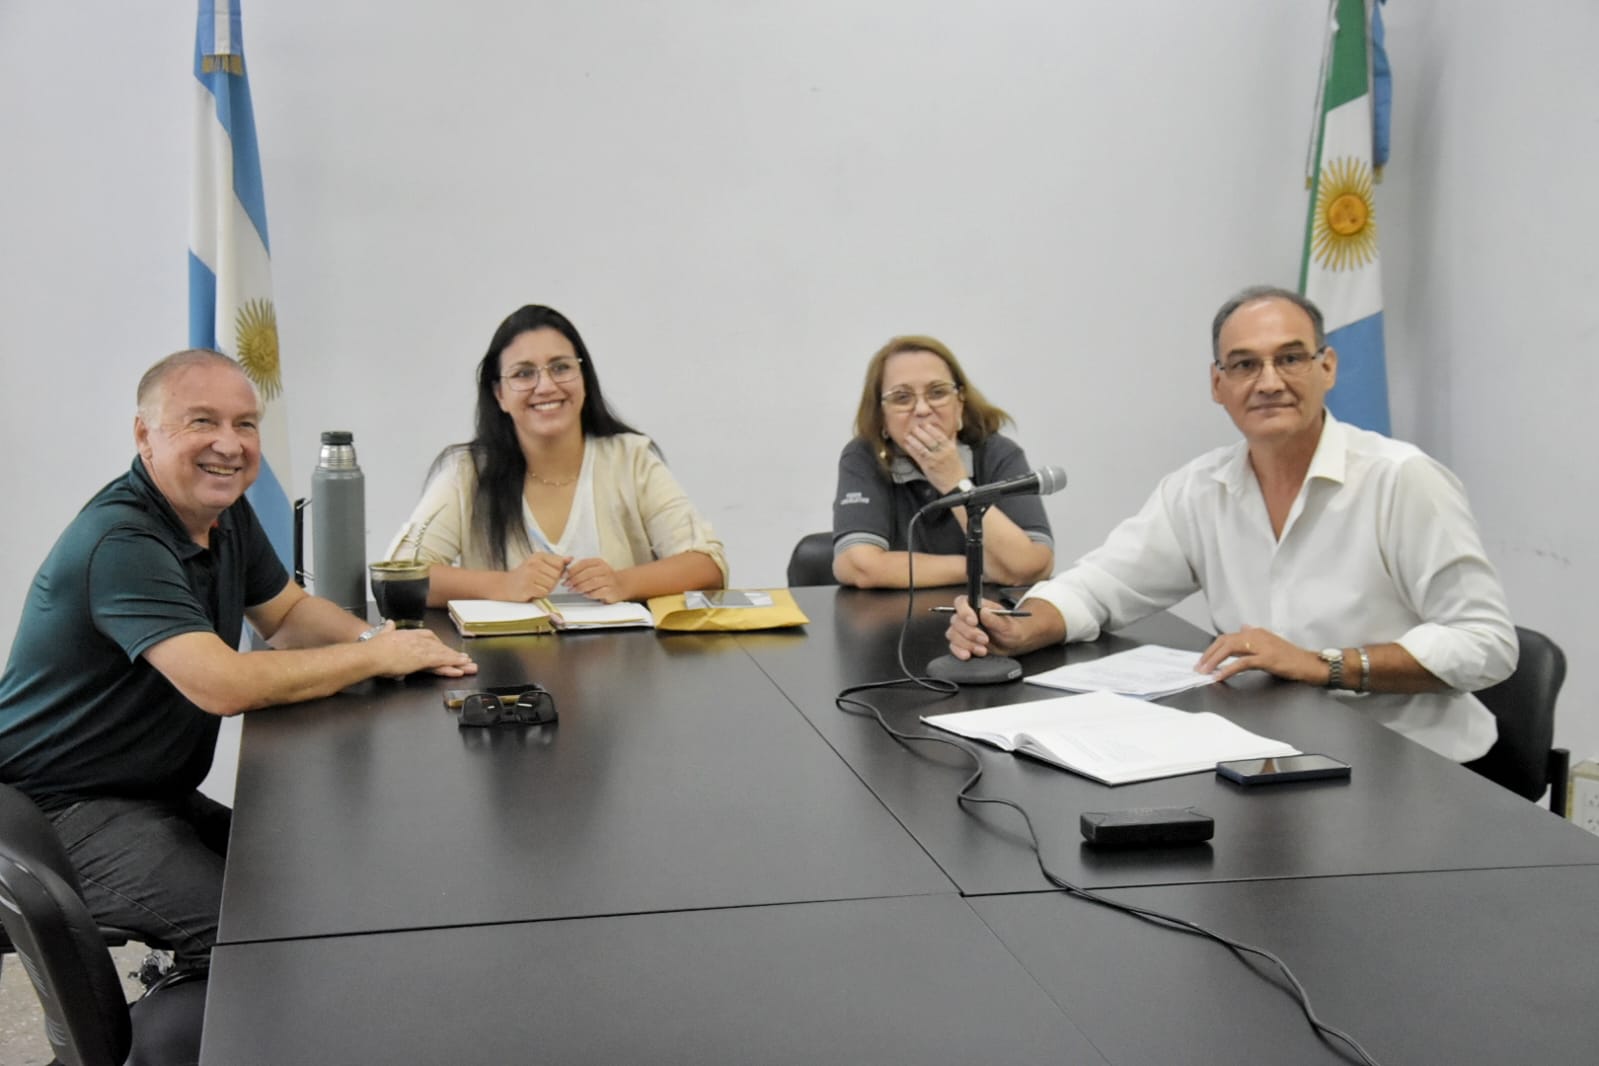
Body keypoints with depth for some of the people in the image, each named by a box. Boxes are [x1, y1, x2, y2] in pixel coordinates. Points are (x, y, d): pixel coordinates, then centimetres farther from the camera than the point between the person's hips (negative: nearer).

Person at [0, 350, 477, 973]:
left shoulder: (224, 511, 4)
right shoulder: (121, 542, -25)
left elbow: (287, 613, 16)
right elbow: (223, 685, -33)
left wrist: (377, 637, -7)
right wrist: (379, 656, -22)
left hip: (160, 793, 9)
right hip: (62, 809, -9)